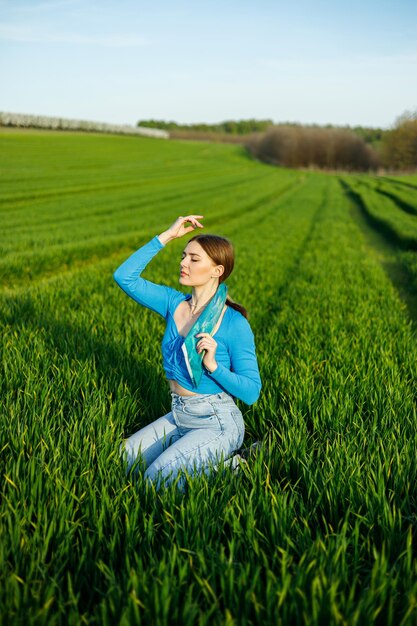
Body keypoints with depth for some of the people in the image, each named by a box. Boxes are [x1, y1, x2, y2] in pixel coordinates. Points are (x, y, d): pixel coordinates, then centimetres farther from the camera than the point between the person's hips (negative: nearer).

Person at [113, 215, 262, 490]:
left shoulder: (235, 324, -17)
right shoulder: (175, 303, 0)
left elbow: (252, 392, -15)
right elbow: (125, 276, -7)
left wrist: (213, 365, -30)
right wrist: (166, 236, -8)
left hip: (217, 423, -7)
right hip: (178, 416, 7)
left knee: (158, 478, -21)